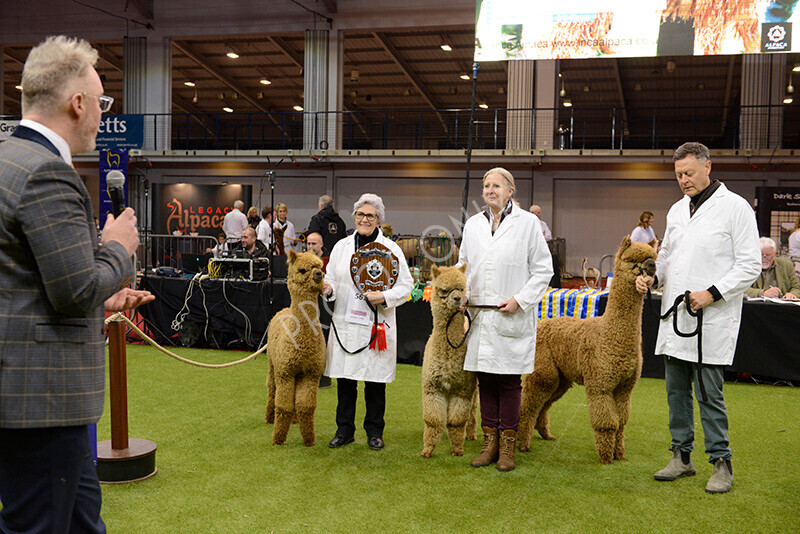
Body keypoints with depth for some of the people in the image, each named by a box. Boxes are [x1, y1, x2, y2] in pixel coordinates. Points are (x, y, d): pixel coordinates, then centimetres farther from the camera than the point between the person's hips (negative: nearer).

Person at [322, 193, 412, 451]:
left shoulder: (390, 249, 0)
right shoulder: (341, 246, 10)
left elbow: (405, 286, 0)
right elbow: (332, 279, 16)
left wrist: (384, 297, -16)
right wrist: (328, 289, -6)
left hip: (377, 324, -3)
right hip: (345, 322, 3)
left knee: (375, 379, 3)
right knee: (344, 377, 6)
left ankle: (374, 432, 18)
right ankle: (344, 430, 20)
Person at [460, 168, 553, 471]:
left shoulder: (527, 223, 0)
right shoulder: (472, 224, 13)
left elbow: (543, 270, 0)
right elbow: (463, 265, 22)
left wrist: (519, 300, -10)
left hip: (512, 317, -4)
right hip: (479, 315, 4)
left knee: (509, 381, 0)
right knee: (485, 380, 7)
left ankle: (507, 446, 10)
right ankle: (490, 442, 18)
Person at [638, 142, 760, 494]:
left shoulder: (734, 207, -6)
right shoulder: (677, 210, 14)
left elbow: (750, 266, -9)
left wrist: (713, 293, -18)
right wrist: (652, 276, 5)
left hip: (712, 320, -7)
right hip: (674, 316, 7)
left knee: (710, 393, -3)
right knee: (676, 391, 11)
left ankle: (721, 464, 11)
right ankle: (682, 457, 23)